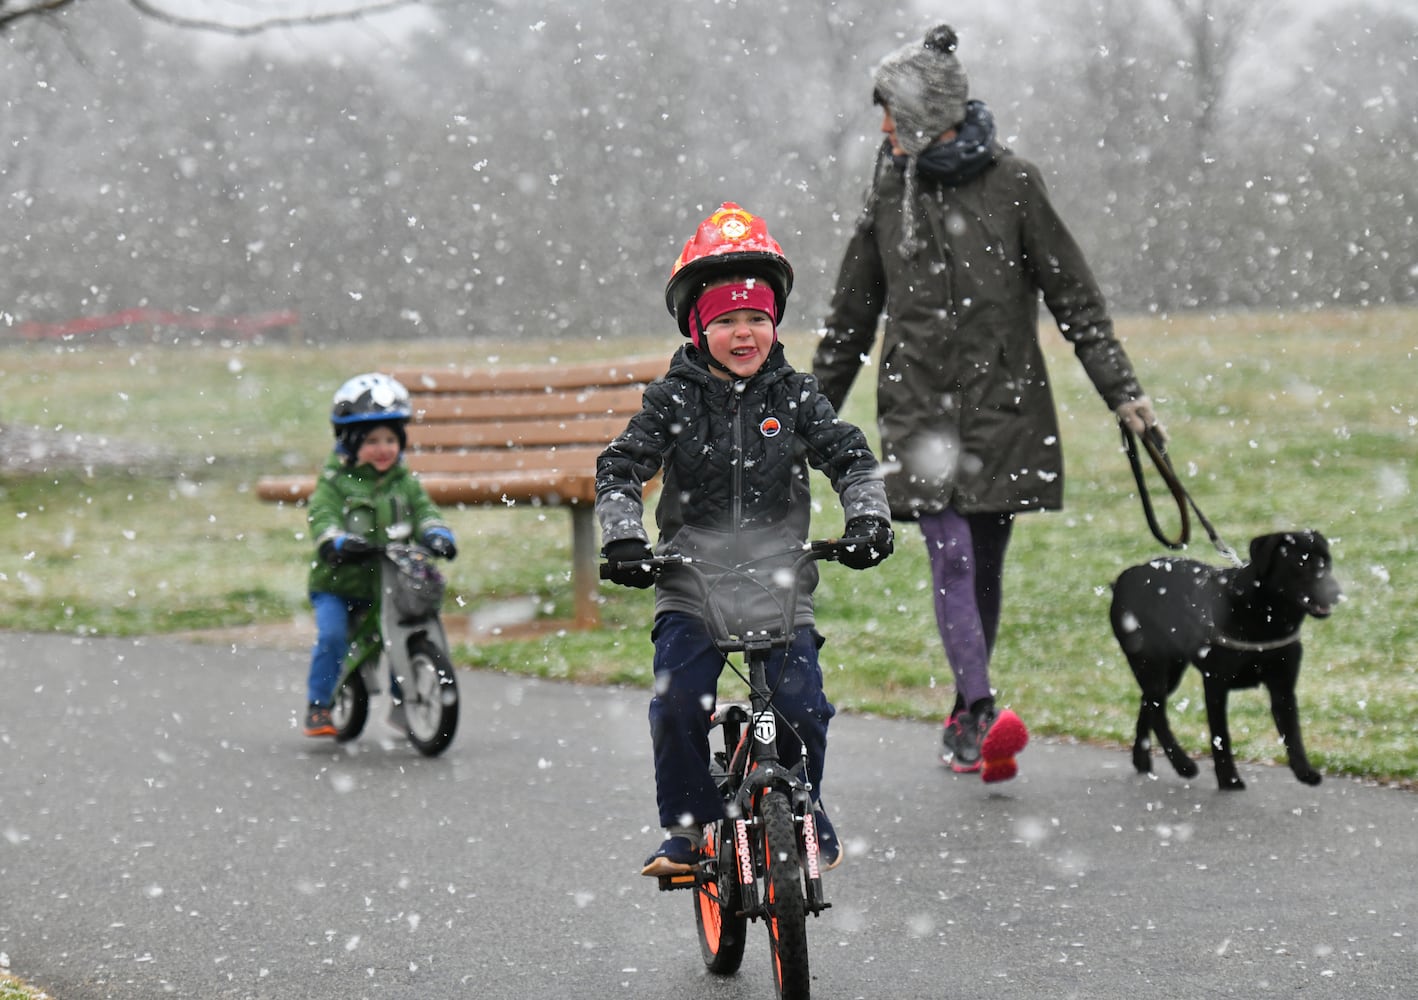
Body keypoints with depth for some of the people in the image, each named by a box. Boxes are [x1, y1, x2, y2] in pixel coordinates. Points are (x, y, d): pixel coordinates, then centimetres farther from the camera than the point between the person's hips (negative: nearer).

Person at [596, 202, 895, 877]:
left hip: (779, 578, 1)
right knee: (678, 702, -17)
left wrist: (867, 516, -16)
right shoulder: (674, 398, 0)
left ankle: (803, 808, 16)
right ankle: (687, 827, -1)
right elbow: (621, 465, -5)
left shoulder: (794, 395, 4)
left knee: (800, 704, -11)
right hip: (691, 580, -1)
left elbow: (850, 456, 1)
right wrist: (624, 538, -20)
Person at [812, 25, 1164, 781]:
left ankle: (964, 724, 20)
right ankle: (983, 715, -26)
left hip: (1003, 407, -1)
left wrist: (1121, 391, -3)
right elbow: (851, 315, 16)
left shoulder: (1012, 184, 0)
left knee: (984, 564, 6)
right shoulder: (889, 194, 8)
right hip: (919, 408, 1)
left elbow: (1073, 294, 2)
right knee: (952, 557, -15)